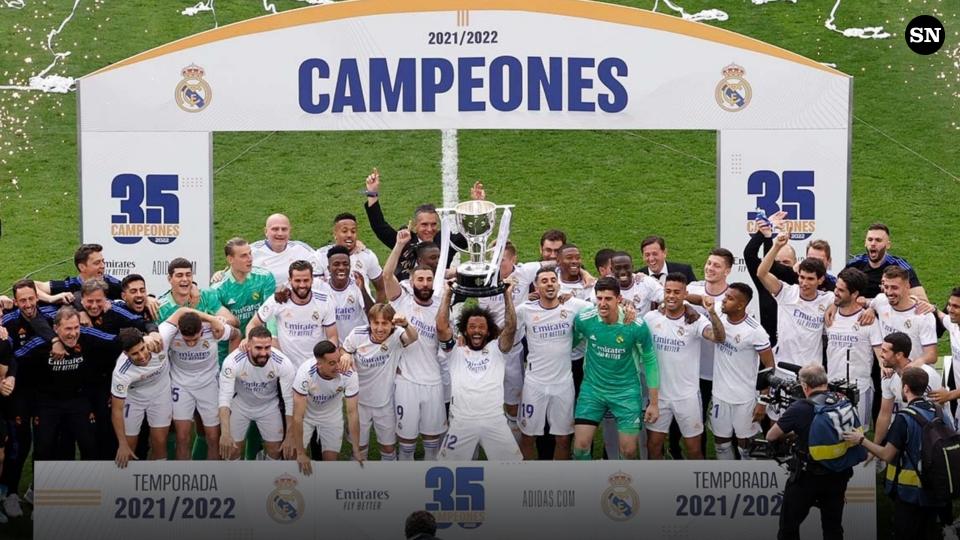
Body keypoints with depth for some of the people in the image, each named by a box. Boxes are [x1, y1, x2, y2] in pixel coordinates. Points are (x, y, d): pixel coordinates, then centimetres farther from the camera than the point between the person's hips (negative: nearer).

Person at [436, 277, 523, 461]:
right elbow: (441, 327, -5)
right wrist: (447, 294, -2)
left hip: (494, 420, 1)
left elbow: (511, 327, -4)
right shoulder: (456, 351, 10)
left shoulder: (496, 349, 12)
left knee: (512, 461, 4)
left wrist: (508, 295, -4)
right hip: (462, 422, -1)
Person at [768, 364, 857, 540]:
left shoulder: (800, 408, -15)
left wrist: (790, 432, 12)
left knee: (789, 525, 10)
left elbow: (770, 436, -7)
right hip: (839, 476, 5)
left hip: (809, 477, -5)